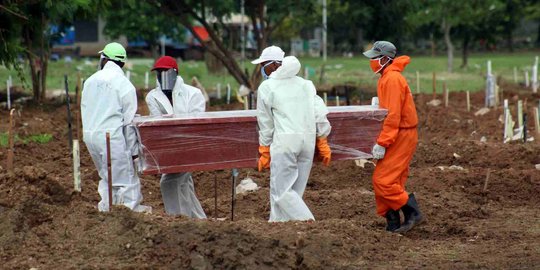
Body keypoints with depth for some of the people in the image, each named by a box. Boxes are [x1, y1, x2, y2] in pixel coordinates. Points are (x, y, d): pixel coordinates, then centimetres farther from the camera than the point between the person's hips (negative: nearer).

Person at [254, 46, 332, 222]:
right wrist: (323, 143, 15)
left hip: (284, 142, -6)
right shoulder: (305, 84, 14)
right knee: (296, 189, 11)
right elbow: (320, 114, 9)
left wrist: (264, 152, 14)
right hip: (308, 141, 6)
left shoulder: (266, 87, 1)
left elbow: (266, 124, 5)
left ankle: (307, 222, -17)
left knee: (282, 190, -3)